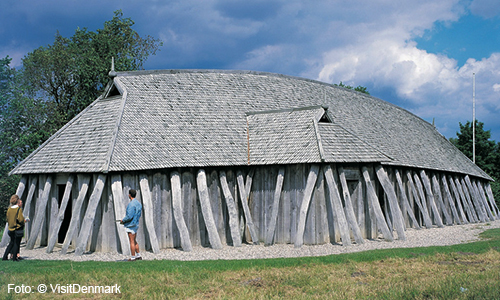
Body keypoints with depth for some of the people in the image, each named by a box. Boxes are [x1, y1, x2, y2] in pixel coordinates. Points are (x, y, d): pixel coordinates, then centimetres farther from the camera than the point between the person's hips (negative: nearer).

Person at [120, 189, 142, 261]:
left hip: (131, 225, -9)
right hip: (136, 224, 9)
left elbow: (129, 216, -24)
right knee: (134, 241, 17)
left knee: (132, 241, -3)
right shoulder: (138, 203, 10)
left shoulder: (131, 204, -19)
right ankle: (138, 256, 19)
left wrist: (123, 220, -6)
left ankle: (133, 257, 1)